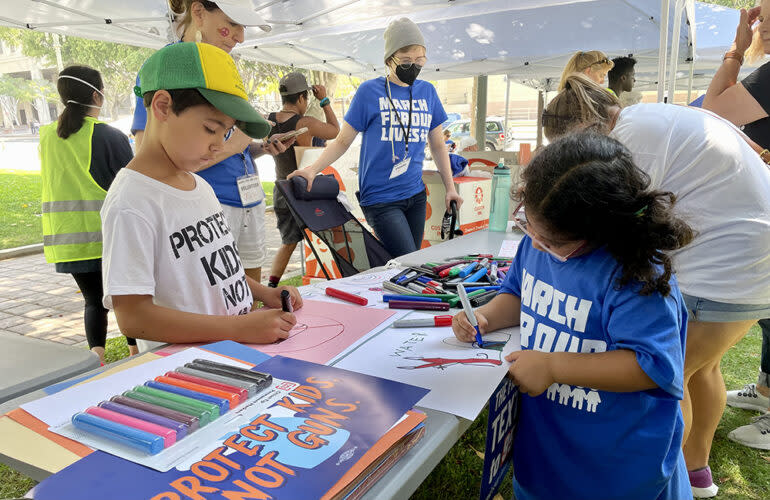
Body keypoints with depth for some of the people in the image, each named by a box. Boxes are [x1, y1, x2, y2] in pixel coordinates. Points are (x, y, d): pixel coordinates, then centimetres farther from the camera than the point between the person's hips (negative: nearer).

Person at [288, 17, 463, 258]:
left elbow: (437, 144, 16)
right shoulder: (370, 91, -4)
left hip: (416, 194, 5)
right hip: (380, 199, -5)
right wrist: (313, 169, -15)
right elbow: (343, 141, -1)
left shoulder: (427, 92, 9)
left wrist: (450, 188, 11)